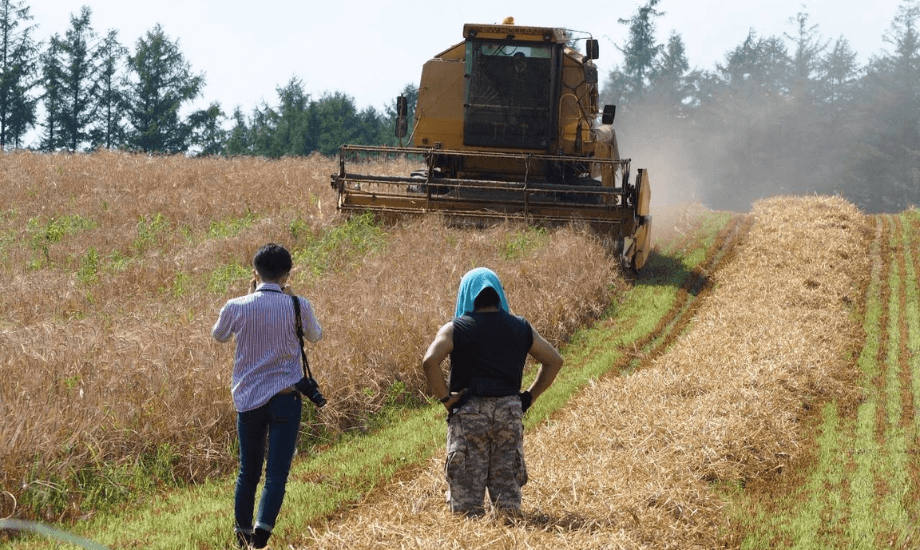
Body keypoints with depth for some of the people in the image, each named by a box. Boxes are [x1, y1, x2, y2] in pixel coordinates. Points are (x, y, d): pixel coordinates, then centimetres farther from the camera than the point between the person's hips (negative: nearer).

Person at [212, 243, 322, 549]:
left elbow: (219, 336, 17)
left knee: (248, 471, 16)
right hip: (285, 398, -2)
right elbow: (315, 336, 14)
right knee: (277, 472, -4)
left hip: (248, 399, 2)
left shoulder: (237, 307, -5)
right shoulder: (298, 306, -7)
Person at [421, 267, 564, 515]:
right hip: (509, 412, 3)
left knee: (465, 495, -1)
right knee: (507, 490, 8)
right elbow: (554, 360, 12)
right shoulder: (520, 328, 11)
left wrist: (445, 398, -8)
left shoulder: (455, 329, -1)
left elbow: (430, 361, -17)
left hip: (468, 412, -3)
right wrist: (529, 396, 11)